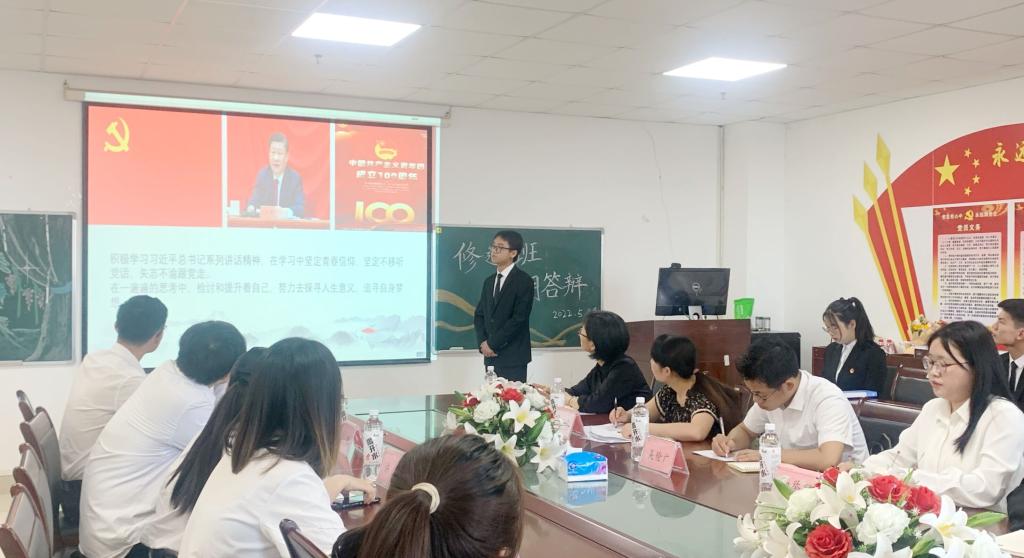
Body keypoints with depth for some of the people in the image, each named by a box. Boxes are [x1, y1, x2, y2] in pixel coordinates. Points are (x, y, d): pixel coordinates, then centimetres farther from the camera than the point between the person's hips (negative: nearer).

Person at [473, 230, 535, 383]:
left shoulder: (523, 281, -8)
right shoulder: (489, 281, 16)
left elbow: (519, 318, -15)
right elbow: (479, 315, 15)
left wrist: (492, 344, -13)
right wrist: (483, 342, -3)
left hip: (513, 357, -6)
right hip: (491, 357, 6)